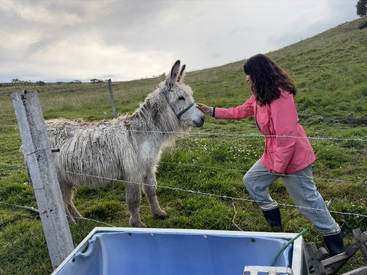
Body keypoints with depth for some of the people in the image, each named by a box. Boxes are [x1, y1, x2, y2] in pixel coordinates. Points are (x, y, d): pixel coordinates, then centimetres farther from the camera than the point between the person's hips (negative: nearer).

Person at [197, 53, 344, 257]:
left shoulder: (279, 96, -26)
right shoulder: (260, 95, 5)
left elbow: (287, 136, -28)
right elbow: (241, 111, 16)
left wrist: (279, 167, -20)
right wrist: (212, 111, 15)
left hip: (293, 157, -10)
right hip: (273, 154, 10)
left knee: (307, 200, 3)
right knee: (252, 181, 18)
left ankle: (336, 248, 26)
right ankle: (275, 225, 34)